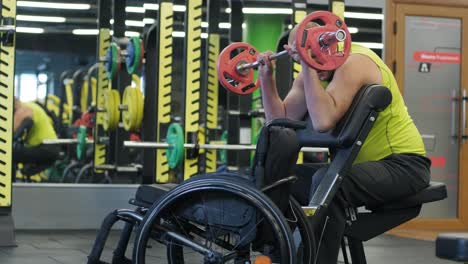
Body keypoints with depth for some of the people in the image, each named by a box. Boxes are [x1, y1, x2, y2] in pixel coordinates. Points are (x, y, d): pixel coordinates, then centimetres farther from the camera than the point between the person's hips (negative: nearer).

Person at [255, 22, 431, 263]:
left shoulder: (354, 62, -19)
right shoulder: (312, 71, 5)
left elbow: (323, 122, -34)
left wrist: (308, 66, -32)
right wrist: (266, 77, -5)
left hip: (403, 164, -9)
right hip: (359, 162, 9)